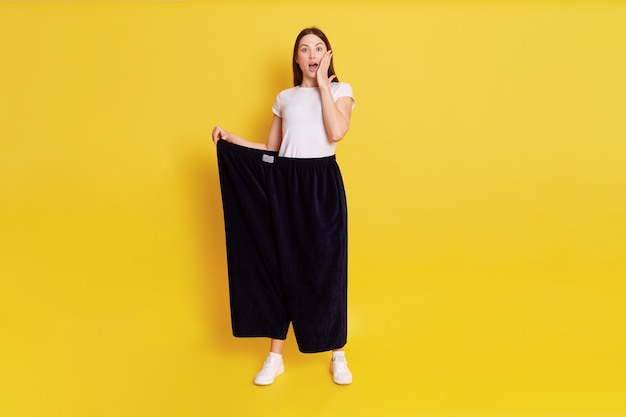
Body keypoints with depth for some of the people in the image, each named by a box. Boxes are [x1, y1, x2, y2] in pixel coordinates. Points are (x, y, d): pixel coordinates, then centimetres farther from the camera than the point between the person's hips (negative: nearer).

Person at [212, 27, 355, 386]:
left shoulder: (340, 90, 6)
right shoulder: (285, 98, 14)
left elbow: (336, 133, -14)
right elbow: (270, 151, 14)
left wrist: (322, 83, -7)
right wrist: (232, 139, 3)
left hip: (322, 184, -2)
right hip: (284, 184, 3)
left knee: (327, 266, 0)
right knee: (280, 265, 4)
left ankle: (338, 356, 16)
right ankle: (275, 357, 16)